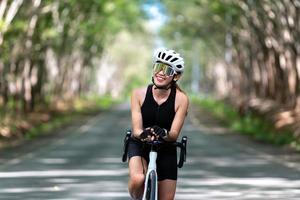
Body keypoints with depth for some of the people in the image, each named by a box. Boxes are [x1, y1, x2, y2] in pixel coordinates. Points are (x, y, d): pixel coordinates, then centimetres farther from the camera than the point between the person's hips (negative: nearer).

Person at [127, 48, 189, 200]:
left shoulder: (181, 99, -16)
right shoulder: (139, 94, -15)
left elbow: (174, 134, -19)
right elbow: (136, 130, -18)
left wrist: (164, 134, -43)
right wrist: (144, 134, -43)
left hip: (166, 151, 1)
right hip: (139, 146, -1)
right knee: (138, 180, -32)